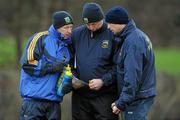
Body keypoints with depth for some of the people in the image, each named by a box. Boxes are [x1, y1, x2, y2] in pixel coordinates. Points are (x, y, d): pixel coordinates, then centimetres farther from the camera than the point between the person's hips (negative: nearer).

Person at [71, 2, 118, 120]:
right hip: (80, 94, 4)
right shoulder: (76, 34, 6)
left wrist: (103, 81, -15)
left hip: (105, 96, -4)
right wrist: (72, 78, -2)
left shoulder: (112, 35, -5)